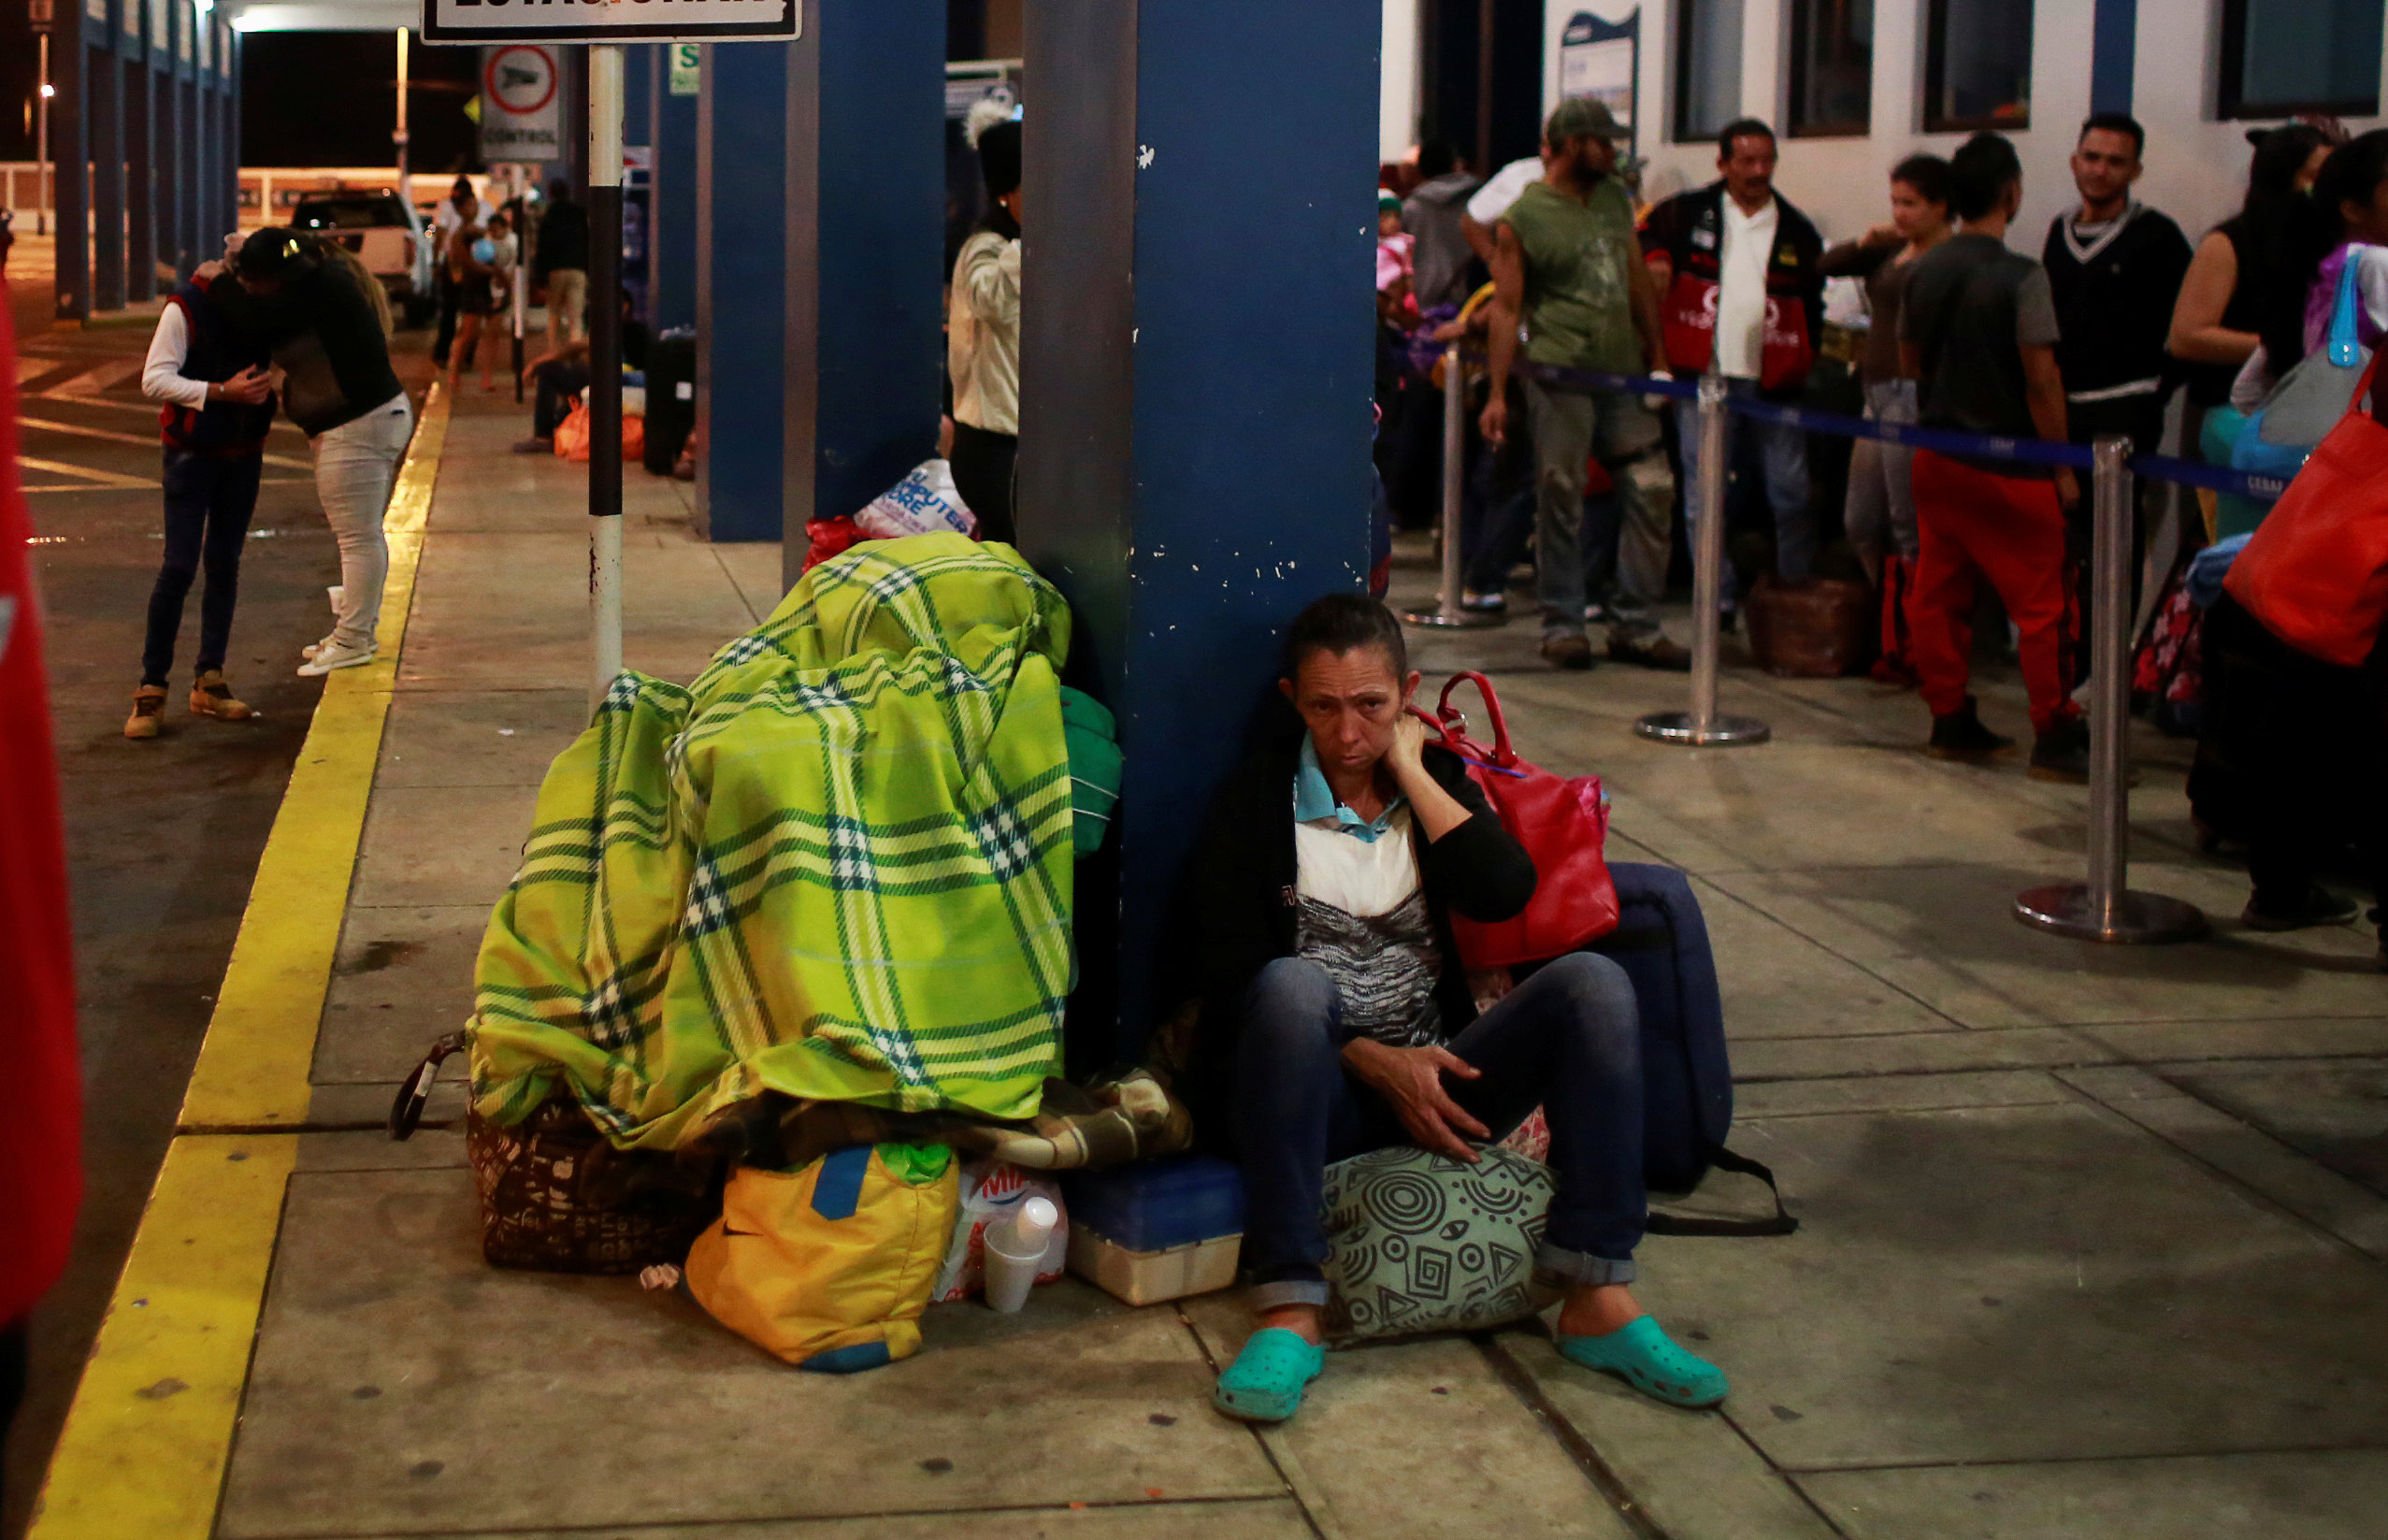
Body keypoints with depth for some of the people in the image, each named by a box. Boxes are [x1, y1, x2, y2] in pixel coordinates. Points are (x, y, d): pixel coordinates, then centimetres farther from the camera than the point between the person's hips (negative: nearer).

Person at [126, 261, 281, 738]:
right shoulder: (186, 309, -15)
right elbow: (154, 379, -18)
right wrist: (223, 391, -27)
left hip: (244, 453, 5)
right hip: (192, 452, -5)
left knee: (225, 563, 6)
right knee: (179, 565, -10)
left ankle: (208, 682, 13)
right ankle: (151, 689, -4)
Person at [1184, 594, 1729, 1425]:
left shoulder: (1435, 777, 13)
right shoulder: (1257, 803, 2)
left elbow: (1506, 890, -9)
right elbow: (1233, 983, -7)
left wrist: (1408, 767, -5)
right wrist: (1376, 1062, -17)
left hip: (1431, 1079, 3)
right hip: (1318, 1093, -3)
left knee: (1593, 981, -20)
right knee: (1293, 982, -36)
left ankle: (1599, 1300, -27)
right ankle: (1289, 1316, -41)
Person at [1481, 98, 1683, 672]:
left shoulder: (1616, 199, 14)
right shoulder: (1520, 220, -4)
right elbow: (1507, 308, -5)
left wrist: (1657, 356, 18)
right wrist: (1497, 395, -9)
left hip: (1623, 374, 6)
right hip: (1560, 377, -6)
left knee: (1653, 490, 1)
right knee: (1561, 502, -1)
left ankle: (1634, 626, 9)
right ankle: (1562, 625, 11)